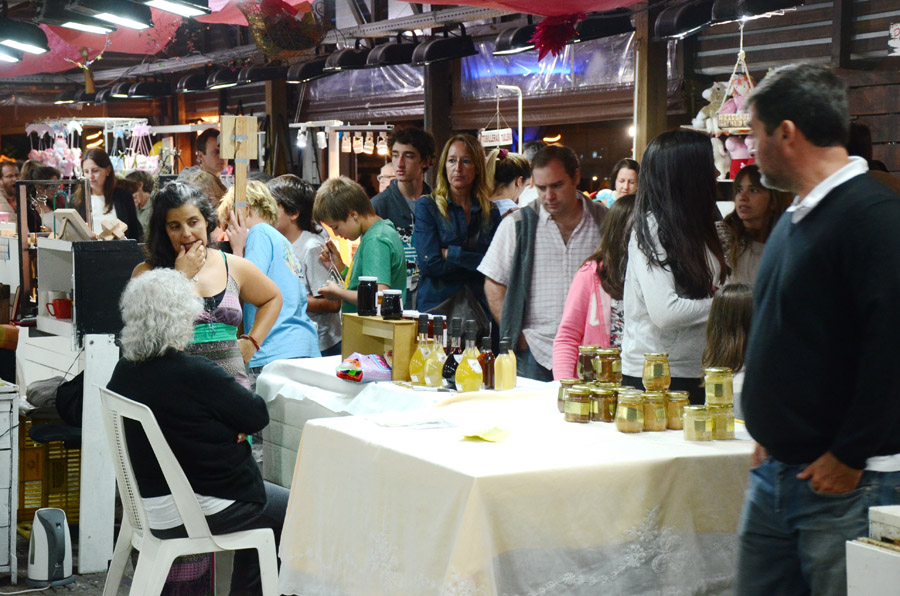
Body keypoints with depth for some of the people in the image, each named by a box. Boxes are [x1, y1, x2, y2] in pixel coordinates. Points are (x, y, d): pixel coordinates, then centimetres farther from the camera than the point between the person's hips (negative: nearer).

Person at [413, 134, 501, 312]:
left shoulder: (490, 212, 13)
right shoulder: (426, 206, 4)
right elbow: (429, 264, -7)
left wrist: (451, 253, -4)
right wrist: (476, 263, -2)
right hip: (435, 306, -3)